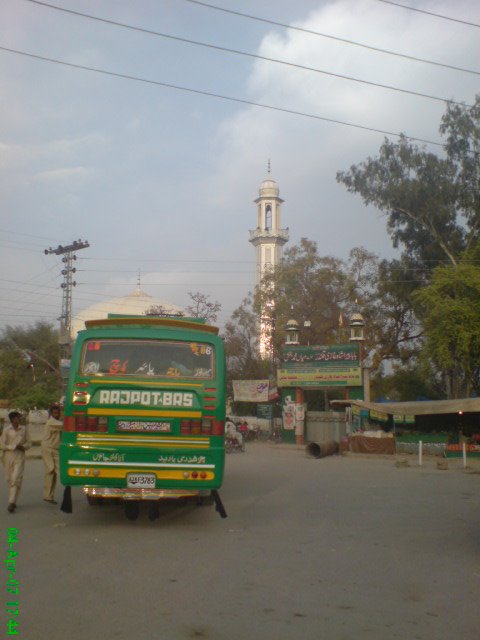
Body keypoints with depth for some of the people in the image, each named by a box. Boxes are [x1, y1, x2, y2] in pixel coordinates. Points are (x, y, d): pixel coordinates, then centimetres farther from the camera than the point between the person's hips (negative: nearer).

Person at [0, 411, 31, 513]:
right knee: (10, 479, 6)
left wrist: (23, 447, -8)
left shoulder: (24, 429, 5)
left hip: (20, 456, 0)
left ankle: (11, 502, -17)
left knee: (16, 479, -13)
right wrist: (14, 447, -13)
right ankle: (12, 501, 20)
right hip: (8, 456, 0)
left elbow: (29, 443, 12)